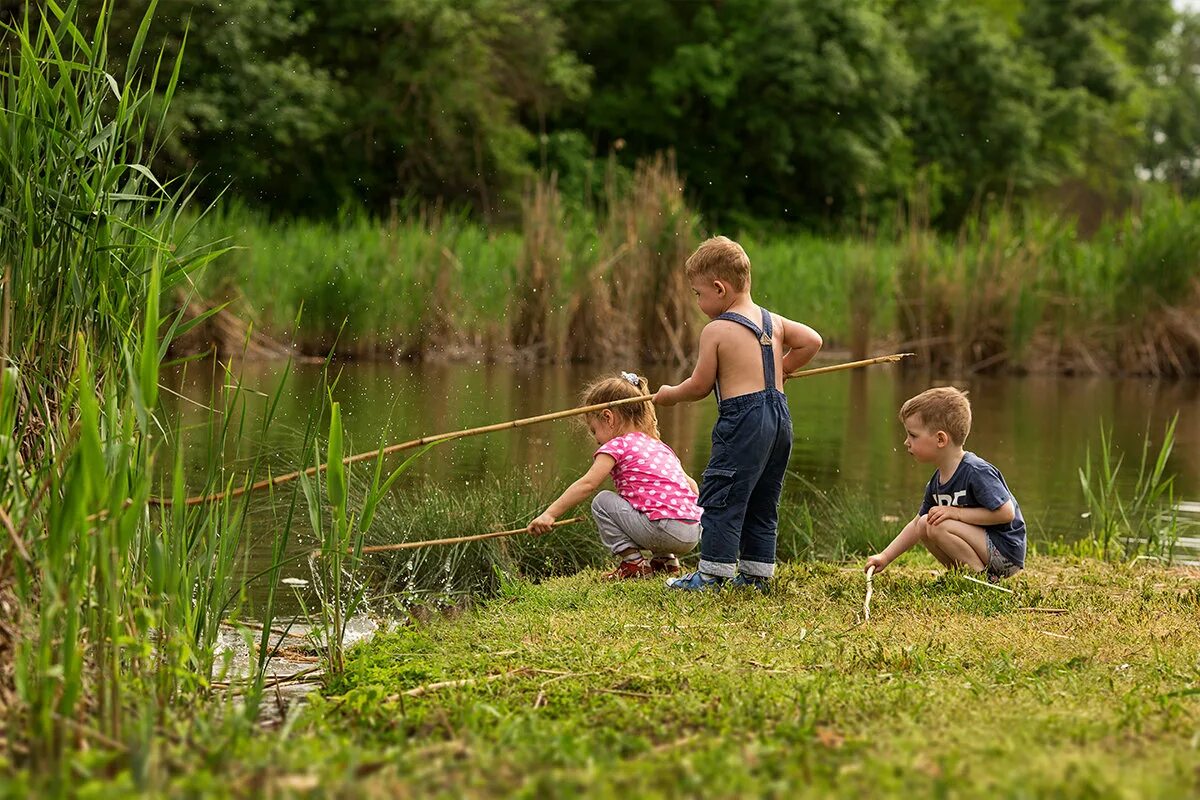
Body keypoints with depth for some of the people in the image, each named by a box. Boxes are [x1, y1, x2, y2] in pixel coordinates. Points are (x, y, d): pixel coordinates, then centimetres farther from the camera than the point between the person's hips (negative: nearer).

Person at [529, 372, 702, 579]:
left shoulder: (618, 445, 1)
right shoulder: (660, 447, 24)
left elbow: (587, 484, -8)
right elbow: (691, 484, 26)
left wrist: (550, 514, -8)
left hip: (665, 529, -8)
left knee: (603, 502, 5)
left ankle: (633, 562, 0)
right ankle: (666, 560, 22)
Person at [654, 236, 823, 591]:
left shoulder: (716, 330, -8)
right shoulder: (773, 321, 12)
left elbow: (699, 386, -4)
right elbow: (812, 341, 15)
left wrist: (669, 395, 14)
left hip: (742, 419, -8)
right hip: (778, 413, 8)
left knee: (720, 495, -3)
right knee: (762, 500, 15)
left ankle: (713, 572, -4)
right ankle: (757, 572, 19)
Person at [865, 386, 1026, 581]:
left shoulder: (976, 472, -21)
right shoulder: (936, 482, 7)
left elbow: (1006, 513, -25)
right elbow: (916, 525, 17)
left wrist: (957, 513, -22)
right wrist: (885, 557, 10)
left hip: (1006, 552, -9)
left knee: (939, 526, -21)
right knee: (924, 524, 9)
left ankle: (984, 576, -13)